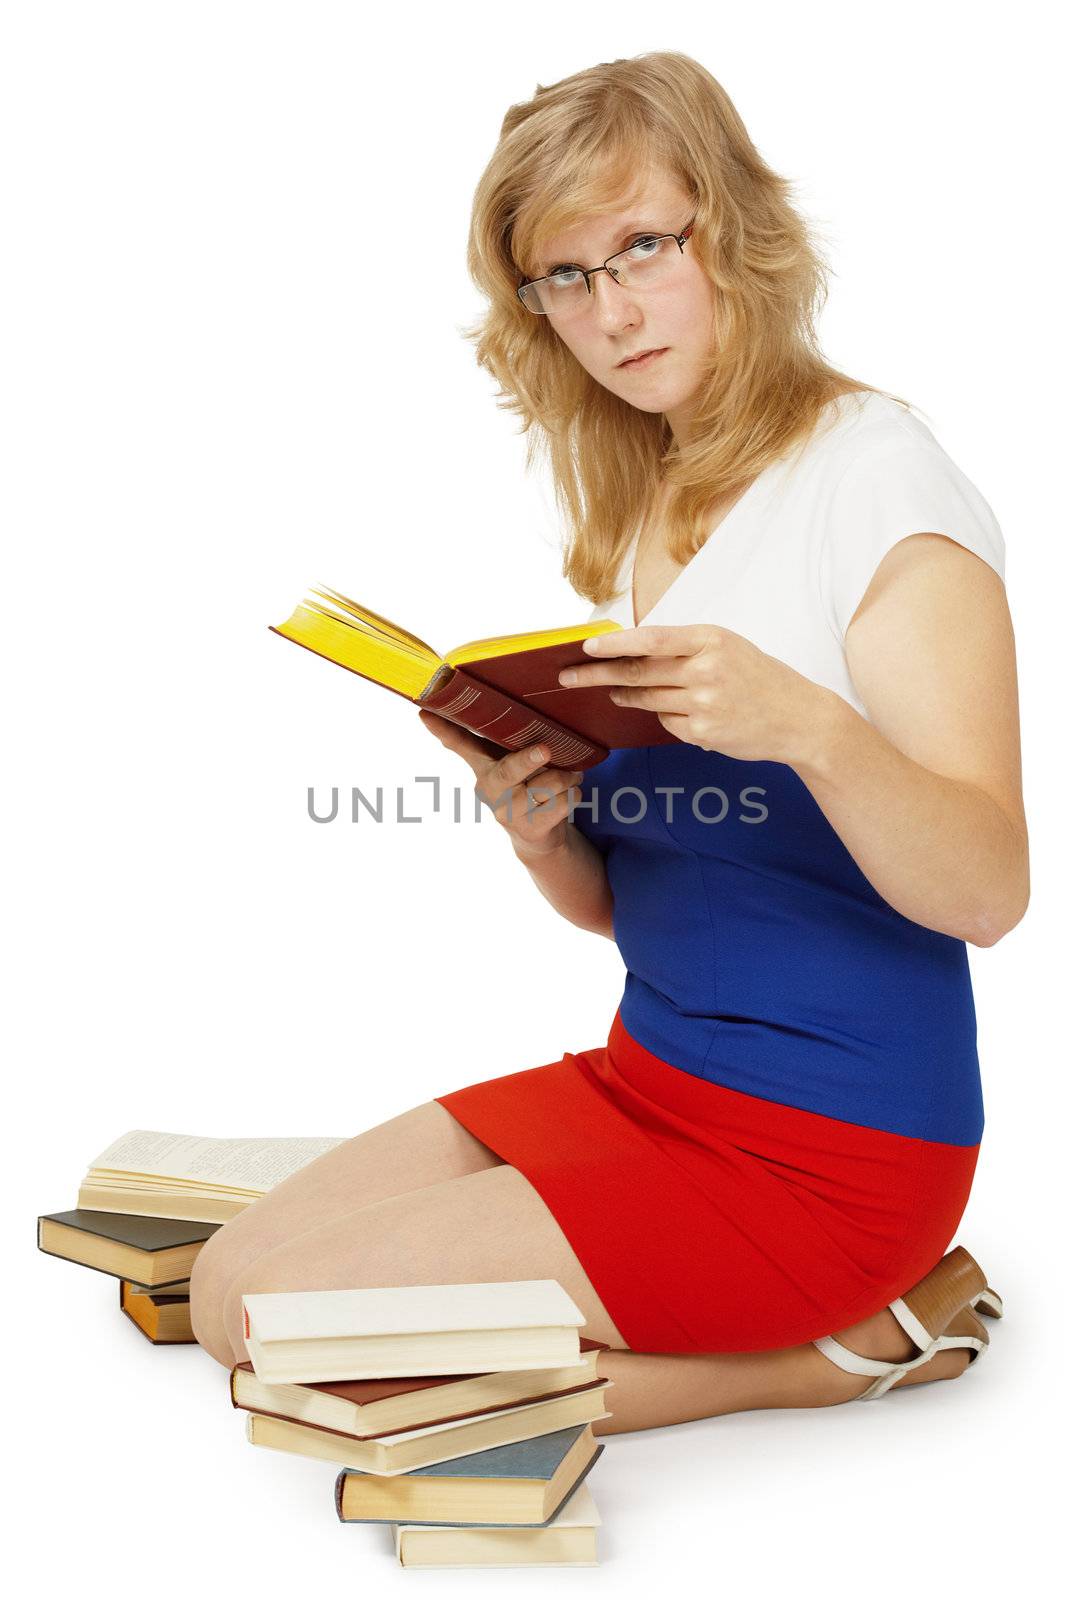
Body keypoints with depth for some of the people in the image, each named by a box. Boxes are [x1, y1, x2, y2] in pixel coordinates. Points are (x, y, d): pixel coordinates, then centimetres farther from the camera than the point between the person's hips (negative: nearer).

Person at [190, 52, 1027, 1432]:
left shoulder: (873, 470, -12)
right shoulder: (632, 514, 11)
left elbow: (985, 893, -19)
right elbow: (620, 901, 12)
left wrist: (807, 724, -36)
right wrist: (540, 827, -10)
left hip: (828, 1147, -8)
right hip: (645, 1078, 8)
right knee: (231, 1279, 2)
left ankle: (847, 1340, 0)